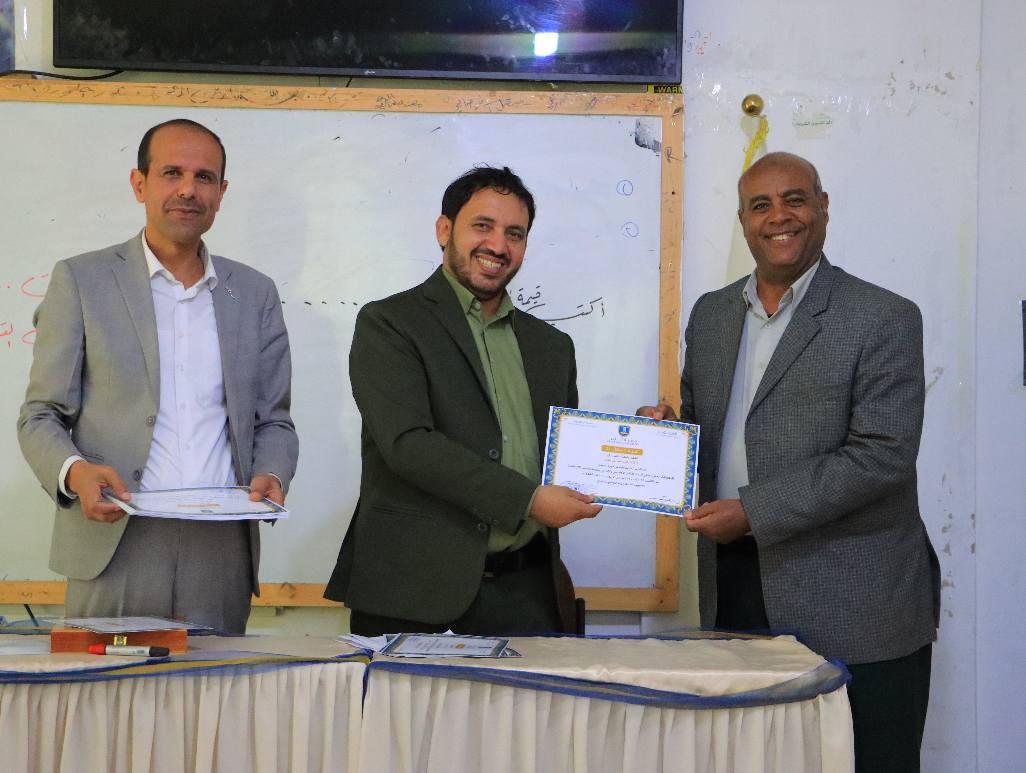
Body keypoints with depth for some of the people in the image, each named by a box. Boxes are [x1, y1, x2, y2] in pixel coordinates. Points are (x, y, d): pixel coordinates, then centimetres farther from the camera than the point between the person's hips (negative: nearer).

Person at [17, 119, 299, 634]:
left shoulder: (254, 293, 15)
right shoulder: (80, 280, 6)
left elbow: (273, 420, 18)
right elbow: (40, 417, 5)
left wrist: (271, 475, -4)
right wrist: (74, 471, -15)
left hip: (222, 553, 2)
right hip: (113, 549, -2)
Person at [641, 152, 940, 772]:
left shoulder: (883, 319, -6)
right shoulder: (711, 315, 13)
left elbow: (883, 454, -15)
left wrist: (753, 511, -19)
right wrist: (669, 429, -1)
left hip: (853, 608, -5)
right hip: (735, 592, 5)